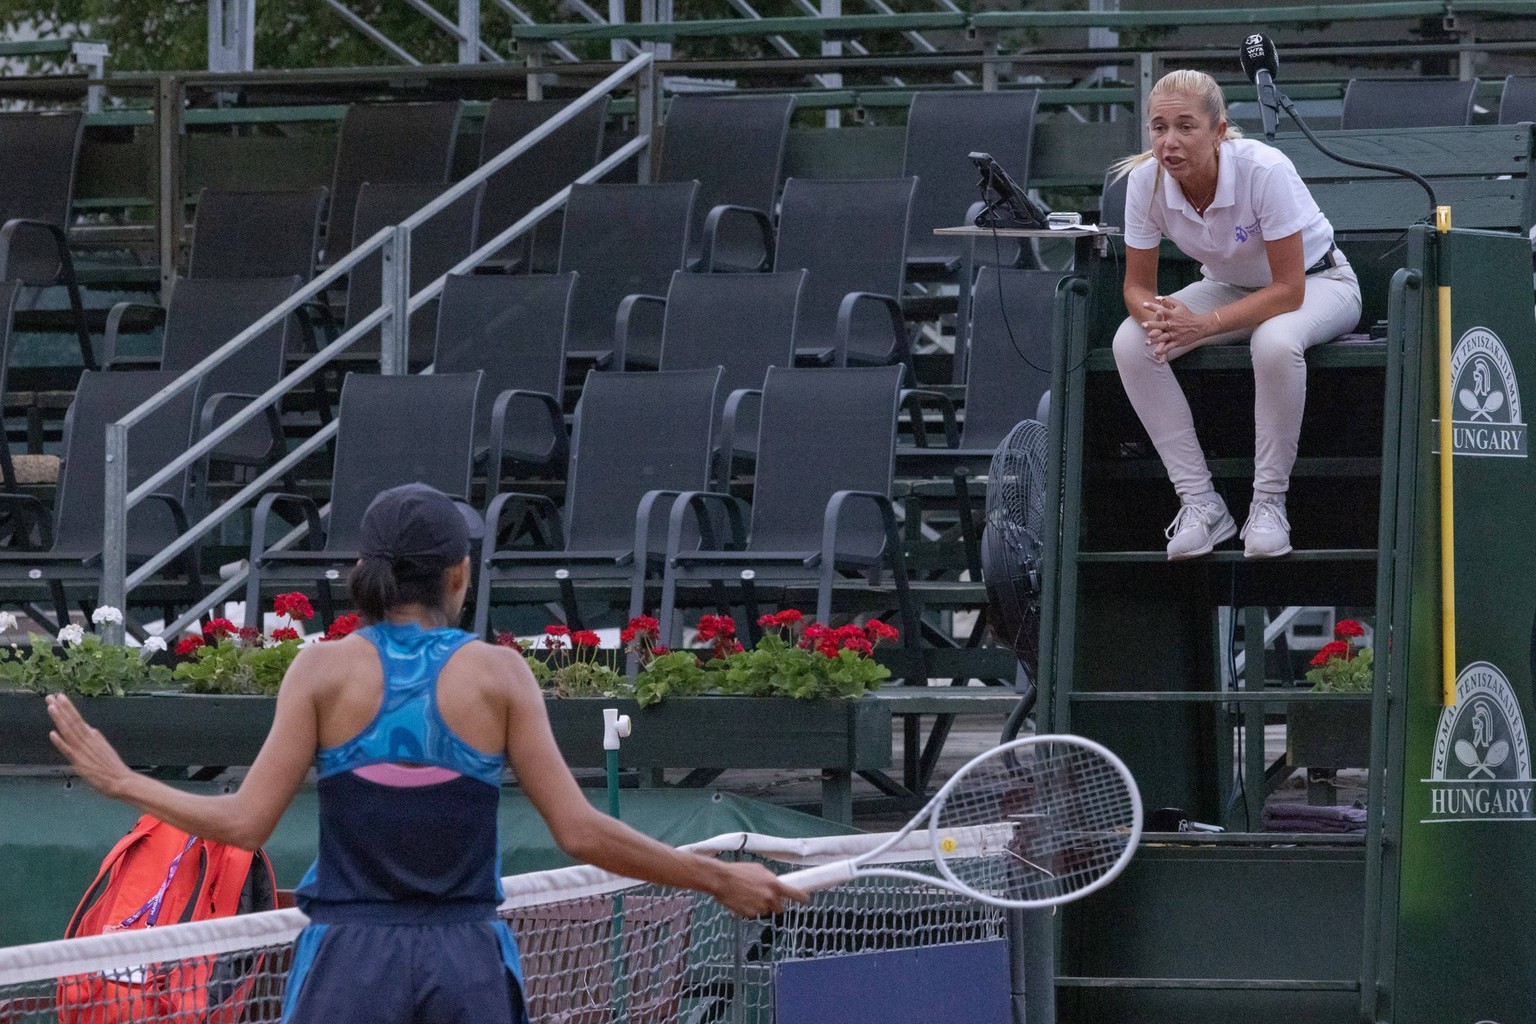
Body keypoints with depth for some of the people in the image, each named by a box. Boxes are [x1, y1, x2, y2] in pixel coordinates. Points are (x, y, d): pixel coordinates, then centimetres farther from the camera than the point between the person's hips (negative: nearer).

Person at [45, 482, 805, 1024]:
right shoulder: (497, 673, -1)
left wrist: (118, 780, 7)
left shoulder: (326, 669, -2)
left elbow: (245, 822, -6)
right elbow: (579, 832, -4)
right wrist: (719, 880, 5)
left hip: (349, 960, -1)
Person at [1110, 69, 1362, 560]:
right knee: (1132, 342, -21)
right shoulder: (1146, 180, -20)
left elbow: (1288, 290, -29)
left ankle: (1269, 502, -23)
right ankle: (1200, 504, -15)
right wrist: (1153, 314, -32)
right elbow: (1138, 284, -8)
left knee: (1274, 342, -39)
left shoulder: (1264, 170, -33)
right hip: (1229, 286, 5)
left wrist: (1204, 324, -37)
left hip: (1314, 282, -5)